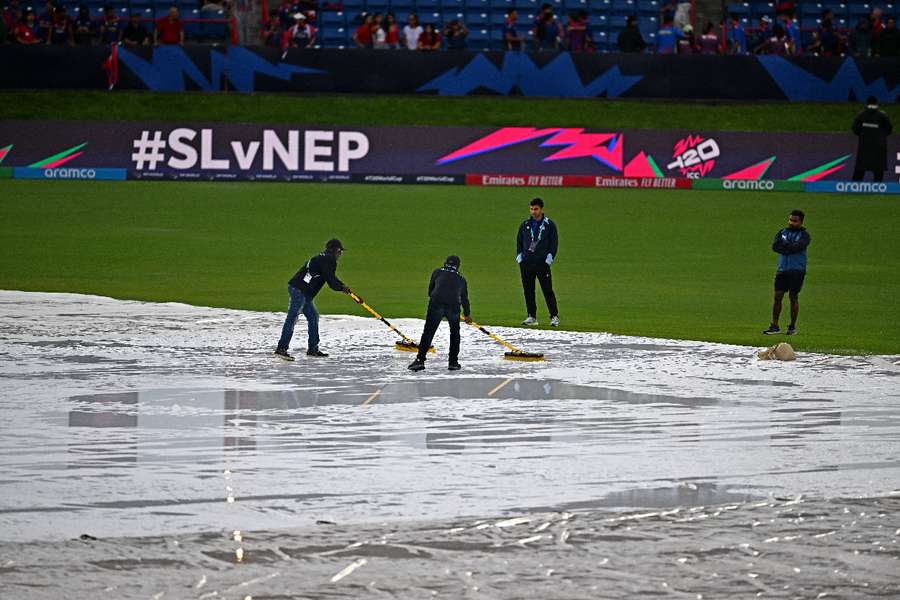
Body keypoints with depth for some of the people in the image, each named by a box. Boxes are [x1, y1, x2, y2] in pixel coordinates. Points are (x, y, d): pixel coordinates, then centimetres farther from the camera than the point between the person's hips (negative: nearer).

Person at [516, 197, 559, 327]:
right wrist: (519, 256, 5)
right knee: (528, 291, 5)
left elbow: (554, 242, 2)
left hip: (542, 263, -4)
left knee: (547, 290, -8)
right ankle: (532, 317, 12)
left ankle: (554, 316, -5)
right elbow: (519, 242, 18)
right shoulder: (525, 225, 13)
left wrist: (550, 257, -9)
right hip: (526, 263, 4)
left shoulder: (549, 225, 3)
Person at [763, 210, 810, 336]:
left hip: (797, 270, -4)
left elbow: (798, 247, -17)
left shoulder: (804, 235, 1)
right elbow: (775, 246, -2)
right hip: (782, 269, 4)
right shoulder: (782, 232, 13)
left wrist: (784, 245, -5)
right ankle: (774, 325, 3)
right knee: (778, 296, -1)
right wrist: (790, 247, -12)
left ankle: (792, 326, 8)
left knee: (793, 297, -1)